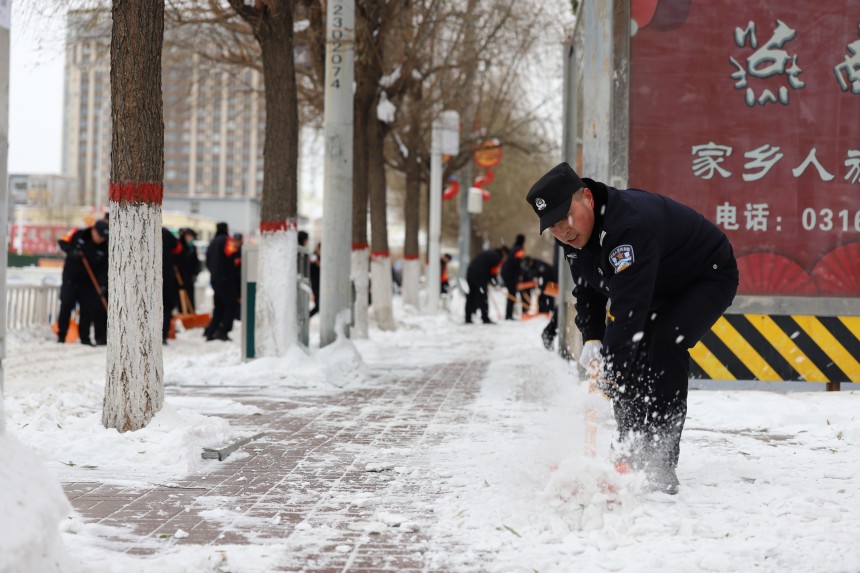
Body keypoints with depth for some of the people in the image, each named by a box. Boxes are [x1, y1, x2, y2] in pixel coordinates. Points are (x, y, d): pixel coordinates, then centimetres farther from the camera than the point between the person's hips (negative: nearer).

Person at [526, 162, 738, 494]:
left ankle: (661, 466, -25)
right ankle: (633, 451, 14)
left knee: (666, 344, -28)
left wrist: (610, 364, -44)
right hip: (659, 289, 9)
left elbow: (629, 305, -44)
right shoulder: (573, 235, -11)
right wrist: (592, 339, -12)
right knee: (626, 356, -2)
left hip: (709, 279, -9)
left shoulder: (632, 224, -40)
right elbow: (587, 290, 4)